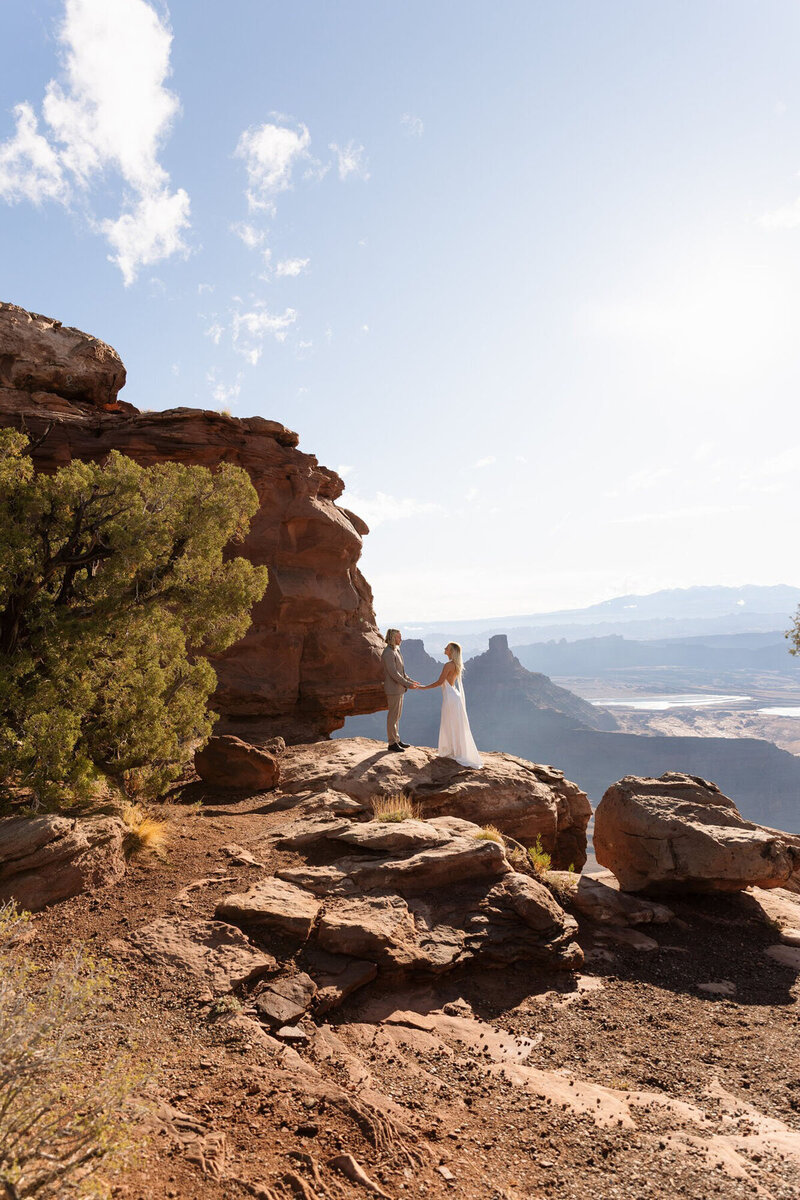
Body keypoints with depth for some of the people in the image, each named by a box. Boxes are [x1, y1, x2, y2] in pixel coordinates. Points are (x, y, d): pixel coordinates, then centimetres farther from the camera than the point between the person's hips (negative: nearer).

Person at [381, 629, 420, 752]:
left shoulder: (396, 651, 14)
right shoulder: (388, 653, -18)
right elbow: (393, 673, -23)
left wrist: (411, 681, 13)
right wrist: (408, 684, -19)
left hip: (399, 689, 10)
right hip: (393, 690, -10)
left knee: (397, 716, 16)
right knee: (393, 716, -2)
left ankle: (396, 740, 24)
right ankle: (392, 743, 5)